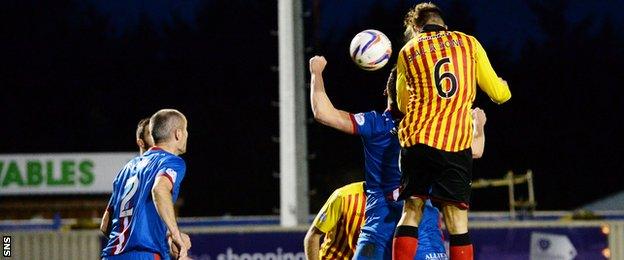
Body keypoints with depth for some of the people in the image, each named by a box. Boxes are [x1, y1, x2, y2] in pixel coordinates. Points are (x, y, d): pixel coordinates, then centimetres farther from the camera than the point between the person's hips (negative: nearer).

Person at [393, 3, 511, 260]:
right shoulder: (469, 43, 10)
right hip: (457, 142, -1)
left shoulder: (408, 52, 12)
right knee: (457, 221, -1)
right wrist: (506, 88, 38)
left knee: (411, 212, 7)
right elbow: (498, 93, 14)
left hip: (417, 141, 1)